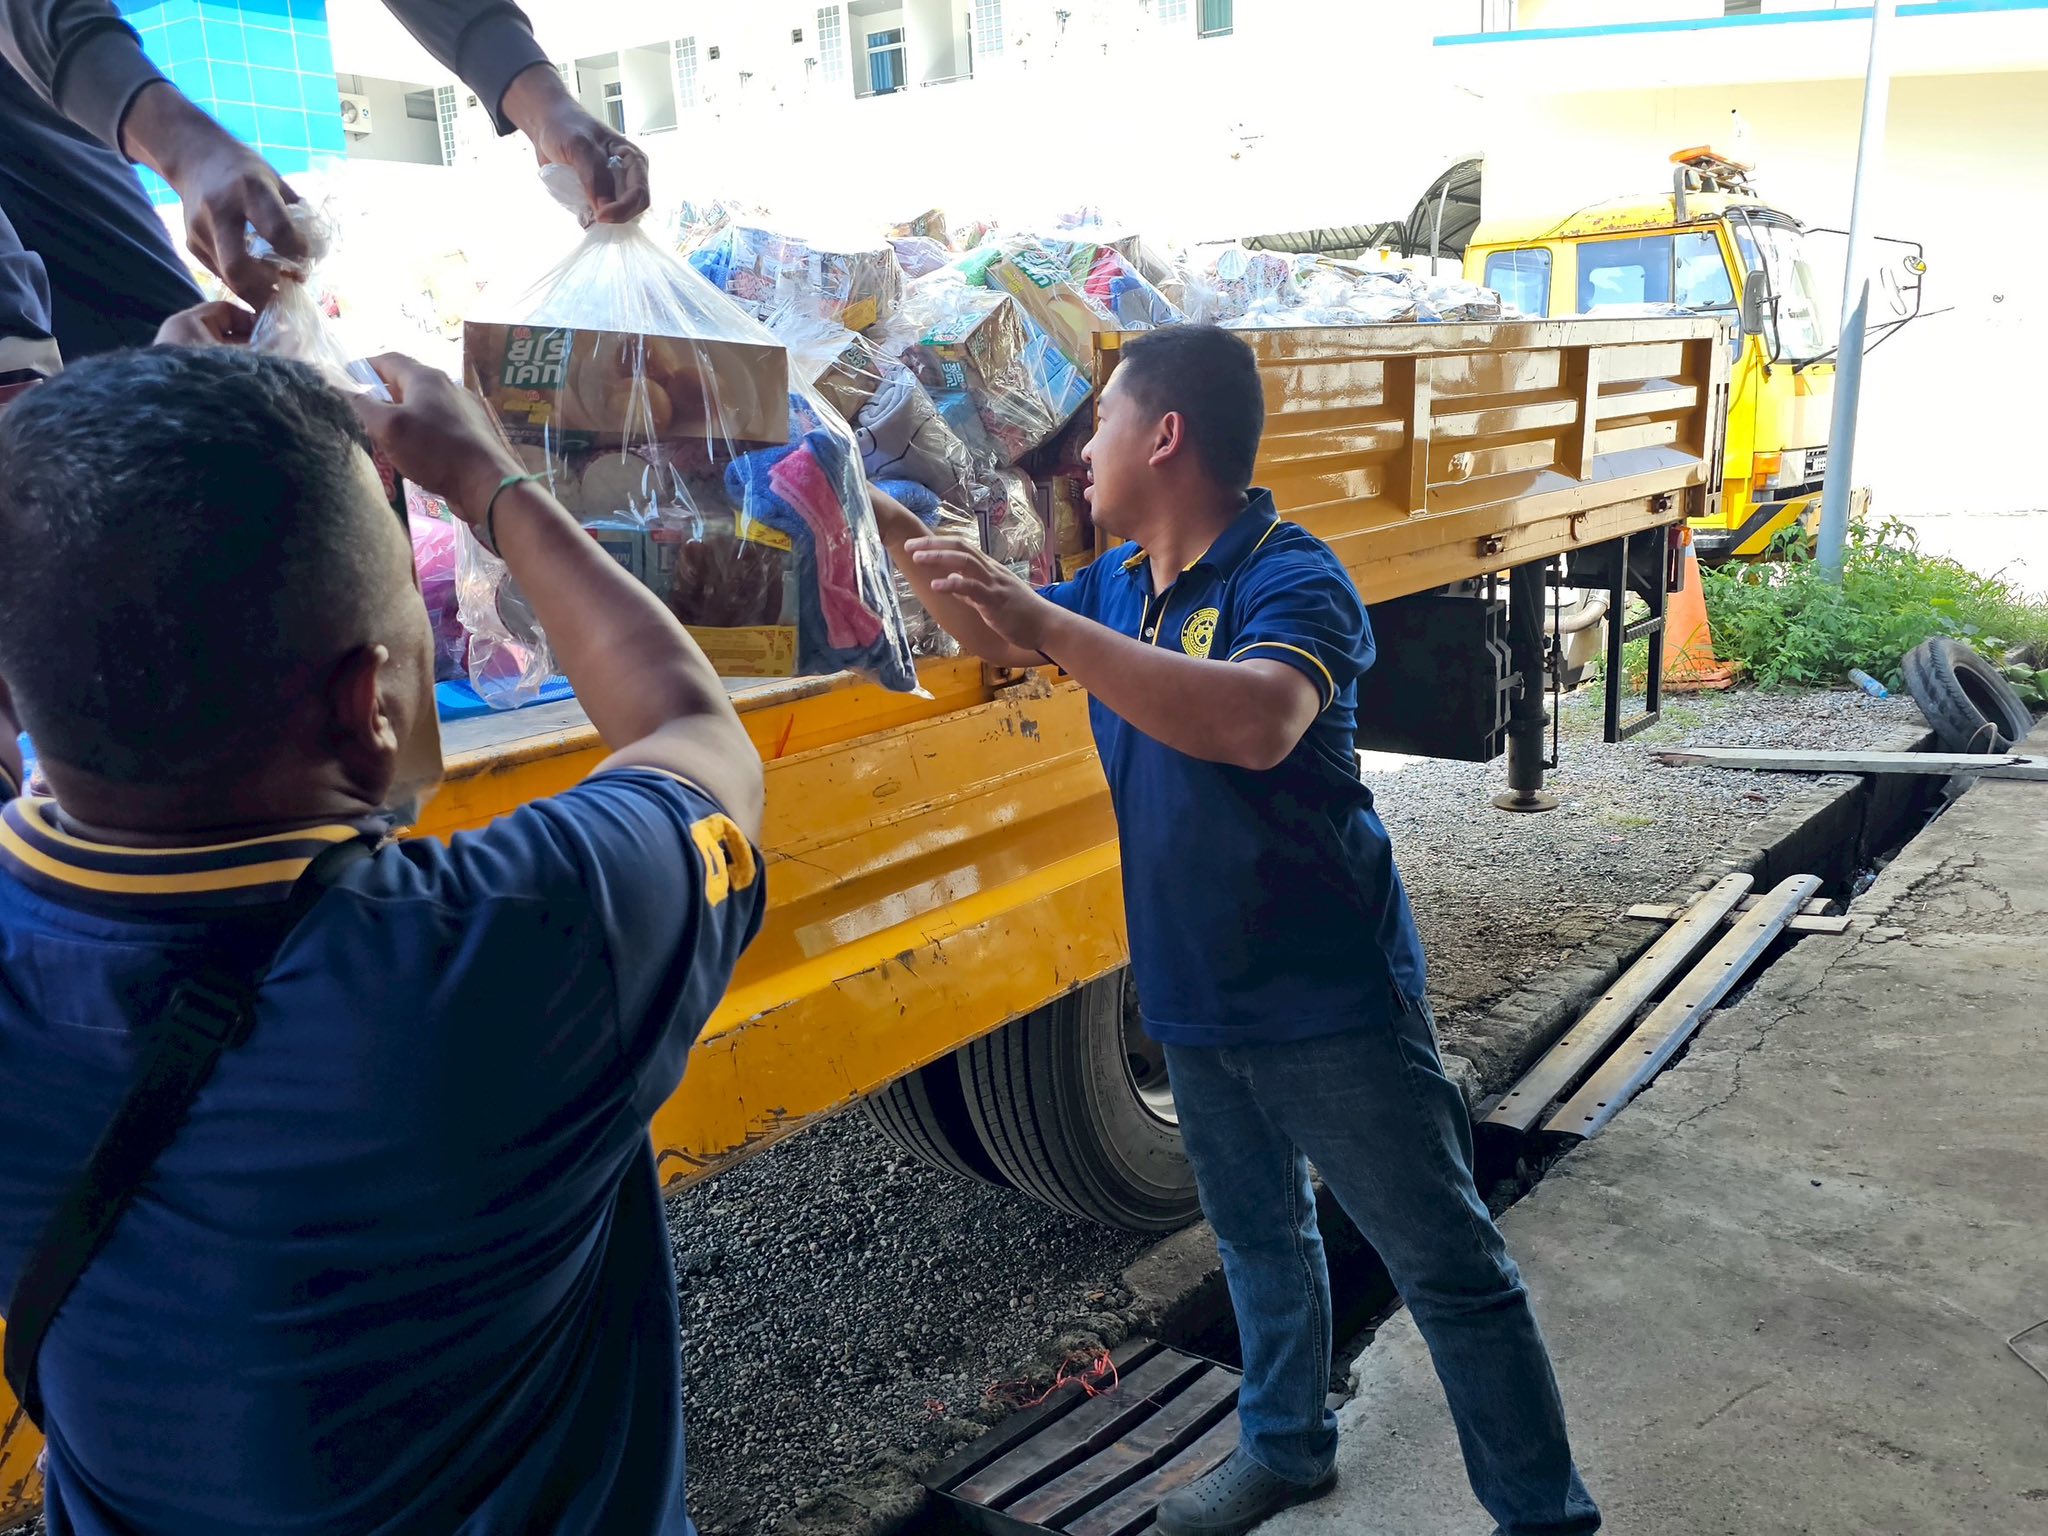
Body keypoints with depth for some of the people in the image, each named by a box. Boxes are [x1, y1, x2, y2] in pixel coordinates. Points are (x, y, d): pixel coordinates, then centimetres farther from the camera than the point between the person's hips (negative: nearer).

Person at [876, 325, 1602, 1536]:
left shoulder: (1292, 578, -20)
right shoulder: (1119, 585, 5)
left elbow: (1258, 723, -40)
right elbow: (999, 639, 23)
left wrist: (1048, 622, -41)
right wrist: (894, 529, 15)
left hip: (1330, 1003, -8)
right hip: (1194, 996, 8)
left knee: (1450, 1267, 5)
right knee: (1259, 1237, 24)